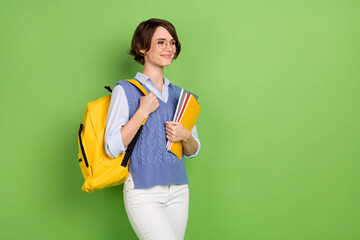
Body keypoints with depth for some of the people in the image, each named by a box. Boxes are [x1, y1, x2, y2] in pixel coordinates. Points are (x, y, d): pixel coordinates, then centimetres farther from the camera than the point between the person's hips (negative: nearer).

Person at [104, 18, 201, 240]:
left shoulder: (178, 94, 12)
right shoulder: (126, 90, -3)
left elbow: (194, 150, 16)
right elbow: (112, 147, -12)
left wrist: (185, 136, -5)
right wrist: (143, 111, -14)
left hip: (178, 190, 6)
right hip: (143, 192, -5)